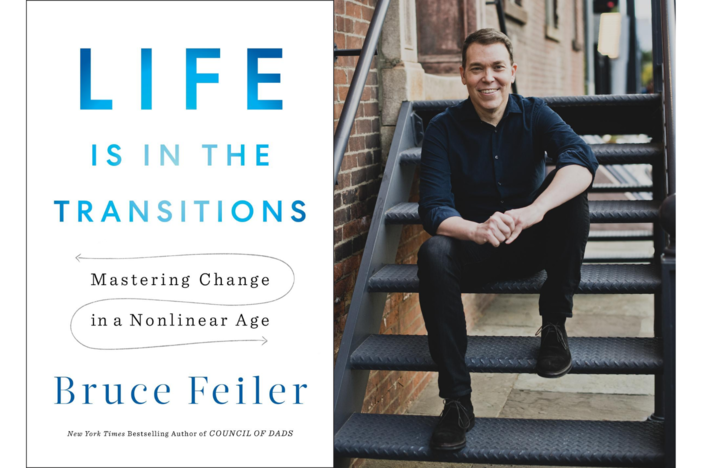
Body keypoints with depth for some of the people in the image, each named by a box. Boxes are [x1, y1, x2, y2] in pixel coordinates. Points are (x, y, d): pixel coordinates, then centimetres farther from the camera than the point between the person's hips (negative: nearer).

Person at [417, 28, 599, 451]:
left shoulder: (534, 114, -5)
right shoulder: (444, 129, -7)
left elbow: (582, 158, -26)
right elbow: (434, 208, -18)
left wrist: (533, 211, -46)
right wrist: (477, 230, -43)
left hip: (533, 244, 1)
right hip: (475, 254, -1)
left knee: (572, 194, -26)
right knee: (433, 254, -33)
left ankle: (555, 322, -15)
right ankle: (456, 400, -27)